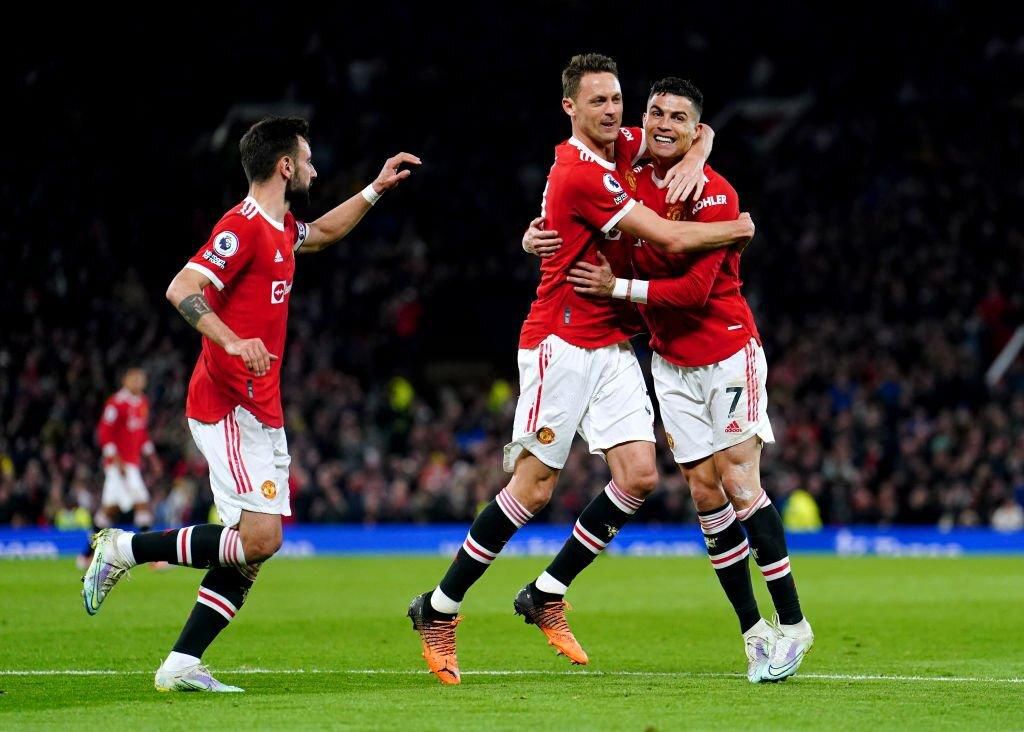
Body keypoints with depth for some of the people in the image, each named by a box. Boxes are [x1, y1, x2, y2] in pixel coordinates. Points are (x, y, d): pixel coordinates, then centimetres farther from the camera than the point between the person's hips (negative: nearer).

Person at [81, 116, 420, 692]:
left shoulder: (281, 229, 17)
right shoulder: (243, 228, -12)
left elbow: (324, 232, 42)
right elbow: (182, 289, -22)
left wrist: (377, 189, 36)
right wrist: (233, 340, -35)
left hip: (262, 414, 10)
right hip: (228, 406, -10)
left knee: (252, 544, 3)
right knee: (259, 538, -18)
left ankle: (183, 665, 2)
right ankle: (125, 548, -6)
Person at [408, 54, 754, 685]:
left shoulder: (620, 151, 7)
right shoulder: (581, 175, -20)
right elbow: (672, 238, -19)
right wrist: (738, 229, -4)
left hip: (612, 345, 8)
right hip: (562, 343, -8)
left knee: (639, 475, -4)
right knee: (533, 489, -8)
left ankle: (548, 595, 9)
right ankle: (439, 609, 3)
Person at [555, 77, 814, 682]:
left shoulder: (715, 195, -16)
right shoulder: (633, 182, 3)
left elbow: (694, 289, -21)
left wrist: (618, 287, -19)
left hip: (728, 353, -5)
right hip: (671, 361, 5)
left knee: (739, 484, -12)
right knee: (705, 491, 0)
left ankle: (792, 623, -4)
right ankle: (754, 631, 5)